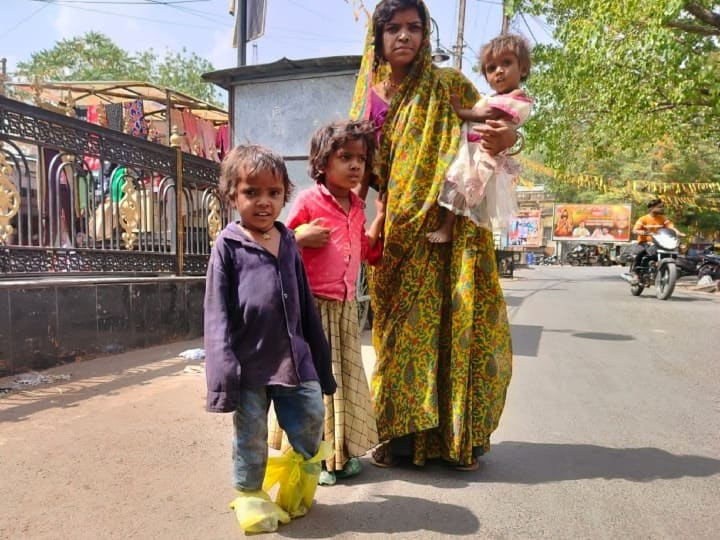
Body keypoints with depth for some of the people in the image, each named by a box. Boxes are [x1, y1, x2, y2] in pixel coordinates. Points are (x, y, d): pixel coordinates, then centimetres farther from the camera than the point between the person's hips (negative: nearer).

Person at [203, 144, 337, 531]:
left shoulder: (288, 242, 7)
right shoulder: (227, 245, -6)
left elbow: (305, 305, 11)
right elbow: (218, 313, -7)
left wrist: (319, 359, 13)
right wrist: (224, 369, -12)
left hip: (293, 355, 4)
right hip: (249, 360, -4)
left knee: (312, 417, 11)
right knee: (250, 434, 10)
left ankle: (302, 478, 38)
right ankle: (250, 495, 34)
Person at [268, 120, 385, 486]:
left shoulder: (356, 206, 13)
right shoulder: (308, 200, -8)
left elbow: (366, 252, 20)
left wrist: (379, 218, 10)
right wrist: (301, 237, -23)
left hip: (345, 306, 7)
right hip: (312, 304, -7)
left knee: (345, 376, 13)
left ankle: (341, 451, 28)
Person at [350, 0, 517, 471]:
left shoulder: (448, 85, 0)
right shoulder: (369, 96, 9)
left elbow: (496, 130, 4)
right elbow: (365, 170, 11)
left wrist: (506, 138, -20)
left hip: (451, 228, -2)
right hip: (396, 233, 3)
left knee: (456, 325, -2)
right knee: (402, 330, 5)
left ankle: (460, 436, 15)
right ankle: (399, 434, 18)